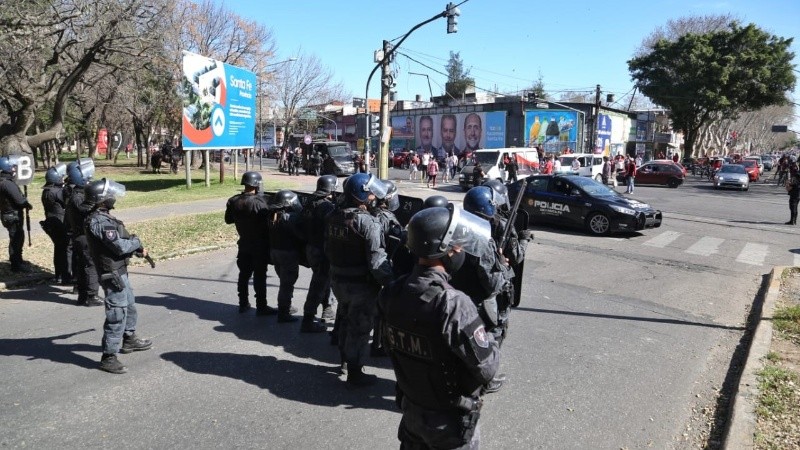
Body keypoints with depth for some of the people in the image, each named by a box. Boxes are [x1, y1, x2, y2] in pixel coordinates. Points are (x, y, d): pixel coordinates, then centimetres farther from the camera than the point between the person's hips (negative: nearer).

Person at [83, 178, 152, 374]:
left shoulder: (102, 217, 10)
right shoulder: (101, 221, -22)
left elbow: (121, 240, 14)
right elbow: (120, 246, -23)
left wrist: (137, 248, 2)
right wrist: (137, 242, -5)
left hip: (119, 271, 11)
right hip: (113, 274, -11)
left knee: (130, 306, 25)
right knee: (117, 314, -5)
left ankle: (129, 340, 42)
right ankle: (108, 357, 2)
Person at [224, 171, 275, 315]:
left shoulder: (233, 201, -2)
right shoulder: (259, 202, -22)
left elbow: (228, 220, 11)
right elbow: (266, 222, -20)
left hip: (244, 243, 6)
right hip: (259, 245, -6)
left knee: (244, 274, 15)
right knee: (259, 276, 0)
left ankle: (243, 304, 24)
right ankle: (261, 307, 6)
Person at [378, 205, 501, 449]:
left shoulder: (392, 293, -10)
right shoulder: (454, 305, -32)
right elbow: (486, 369, -24)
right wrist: (490, 339, -7)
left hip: (411, 409, 6)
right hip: (450, 420, -5)